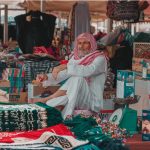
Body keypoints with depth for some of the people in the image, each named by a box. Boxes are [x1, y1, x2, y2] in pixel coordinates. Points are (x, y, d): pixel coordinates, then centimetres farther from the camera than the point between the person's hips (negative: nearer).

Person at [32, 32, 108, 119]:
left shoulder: (100, 58, -4)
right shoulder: (75, 57, 15)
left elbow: (88, 71, -25)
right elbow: (63, 75, 9)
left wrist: (66, 66, -25)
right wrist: (47, 77, -10)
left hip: (92, 100, -4)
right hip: (75, 97, 5)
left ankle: (47, 99, -26)